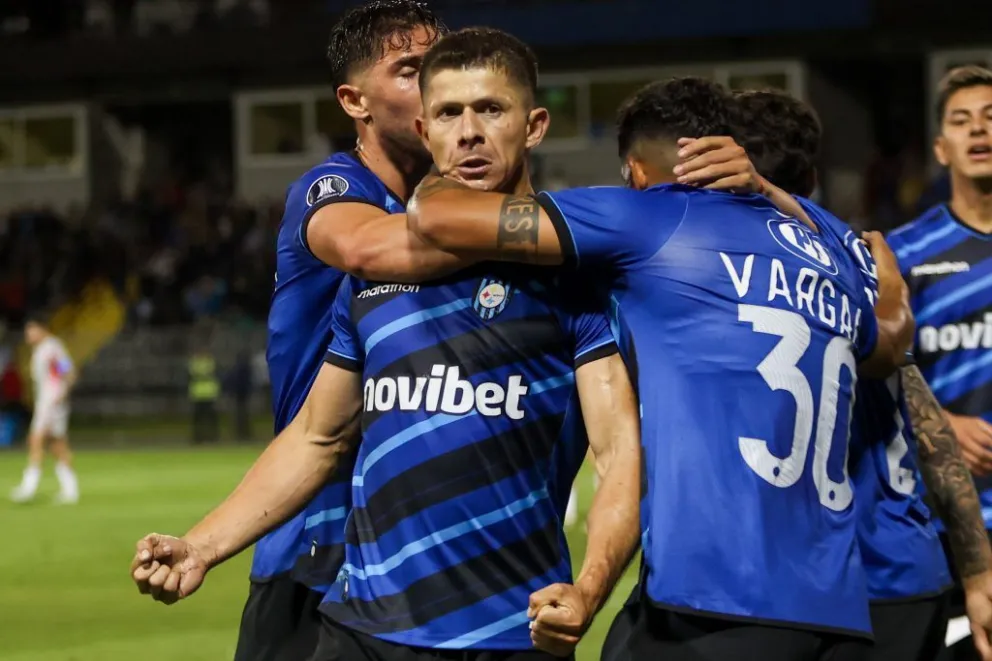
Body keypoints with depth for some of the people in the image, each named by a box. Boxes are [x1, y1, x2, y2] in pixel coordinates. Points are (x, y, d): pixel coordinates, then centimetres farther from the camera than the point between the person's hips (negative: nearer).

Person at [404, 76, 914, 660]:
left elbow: (436, 216, 2)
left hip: (722, 599, -6)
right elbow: (889, 345, 45)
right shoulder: (832, 257, 20)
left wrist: (436, 180, 26)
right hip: (838, 610, 7)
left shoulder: (652, 218, 3)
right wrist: (891, 286, 68)